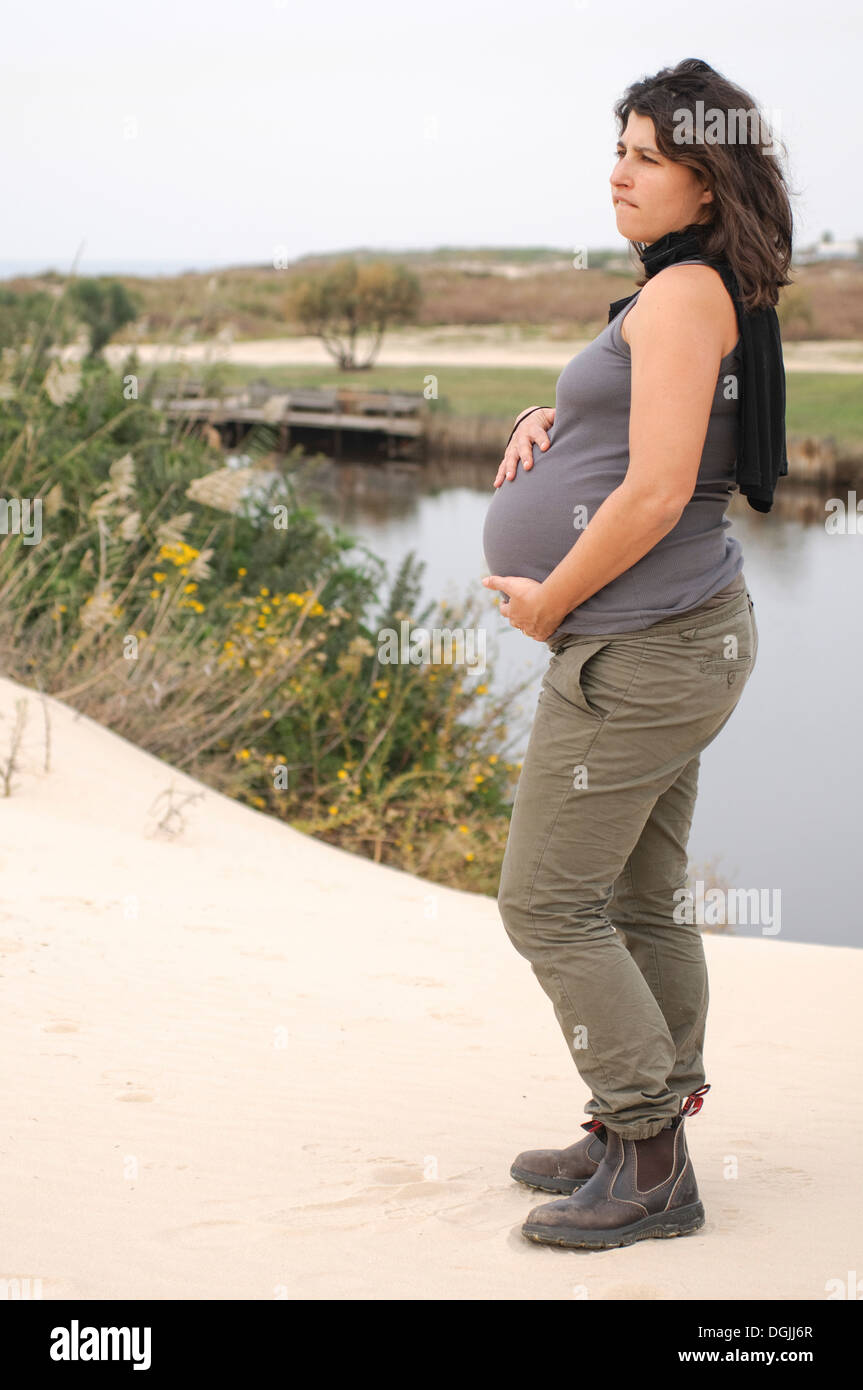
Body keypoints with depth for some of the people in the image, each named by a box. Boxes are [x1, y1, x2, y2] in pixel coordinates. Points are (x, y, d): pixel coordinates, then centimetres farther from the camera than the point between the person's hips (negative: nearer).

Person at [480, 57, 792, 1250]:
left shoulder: (684, 292, -17)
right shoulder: (714, 295, 14)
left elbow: (657, 492, -24)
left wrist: (548, 601, -12)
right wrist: (546, 421, 6)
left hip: (633, 654, -10)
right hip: (681, 636, 10)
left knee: (549, 904, -3)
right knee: (643, 902, 16)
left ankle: (649, 1166, 3)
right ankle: (643, 1140, 26)